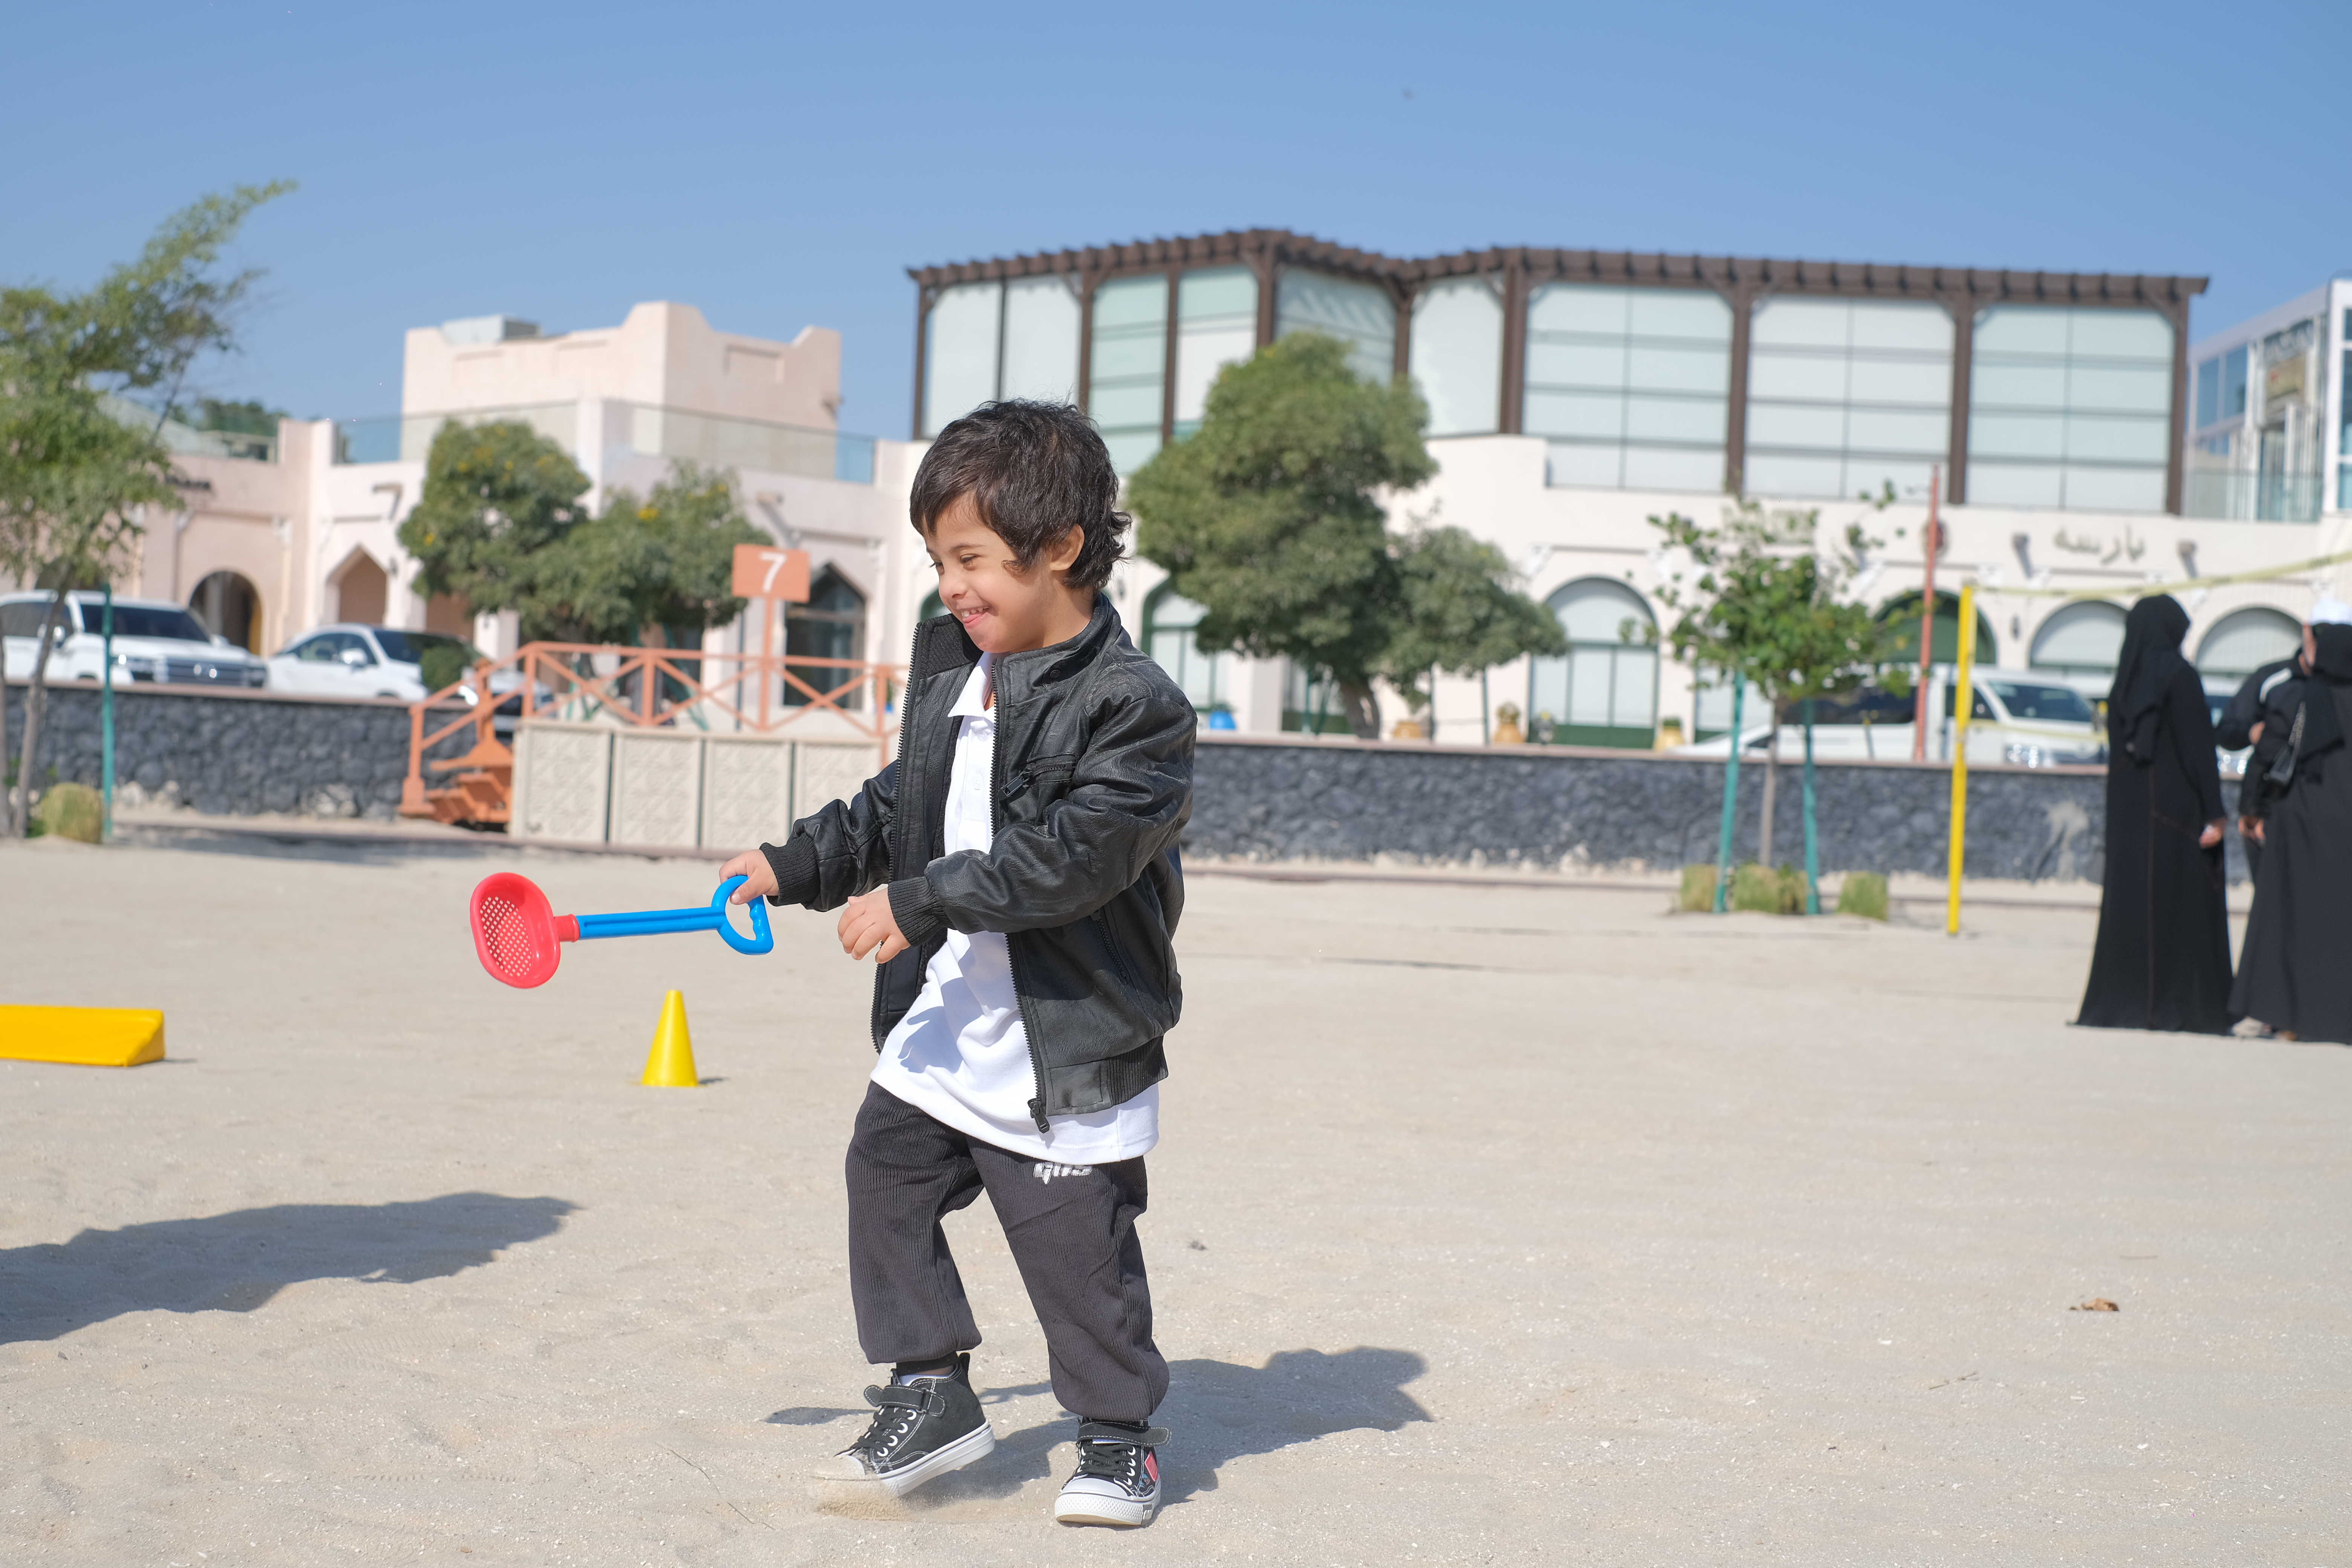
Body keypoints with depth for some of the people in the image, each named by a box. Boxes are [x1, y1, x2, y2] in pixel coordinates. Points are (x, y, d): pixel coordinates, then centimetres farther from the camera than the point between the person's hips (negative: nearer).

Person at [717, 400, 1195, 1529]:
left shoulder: (1131, 705, -17)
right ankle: (930, 1395, 23)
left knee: (1076, 1246, 1)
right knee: (886, 1181, 8)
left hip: (1066, 1054, -7)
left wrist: (921, 900, -27)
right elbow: (898, 810, 21)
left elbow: (1070, 853, -26)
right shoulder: (945, 664, 8)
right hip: (939, 1026, 7)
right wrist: (793, 866, 13)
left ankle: (1120, 1433, 21)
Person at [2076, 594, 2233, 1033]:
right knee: (2181, 903, -3)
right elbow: (2198, 748, -13)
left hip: (2128, 814, 6)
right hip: (2176, 811, -6)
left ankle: (2123, 1002, 7)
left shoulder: (2125, 680, 9)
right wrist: (2213, 814, -12)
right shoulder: (2178, 675, -9)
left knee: (2131, 903, 7)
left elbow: (2116, 749, 11)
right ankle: (2181, 1007, -4)